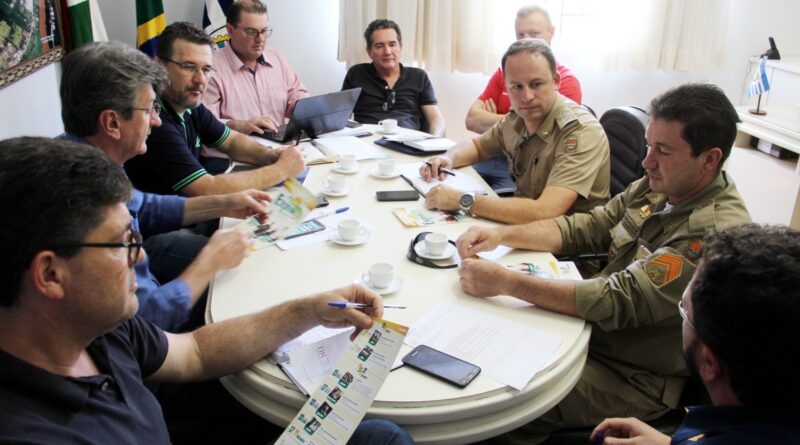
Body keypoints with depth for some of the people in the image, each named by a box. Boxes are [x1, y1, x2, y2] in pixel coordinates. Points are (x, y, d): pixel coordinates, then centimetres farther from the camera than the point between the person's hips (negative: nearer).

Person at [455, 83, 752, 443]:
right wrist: (500, 235, -10)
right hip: (591, 330, 8)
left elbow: (618, 301, -31)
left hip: (634, 378, -7)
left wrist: (503, 281, -31)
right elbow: (585, 228, 5)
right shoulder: (659, 187, 0)